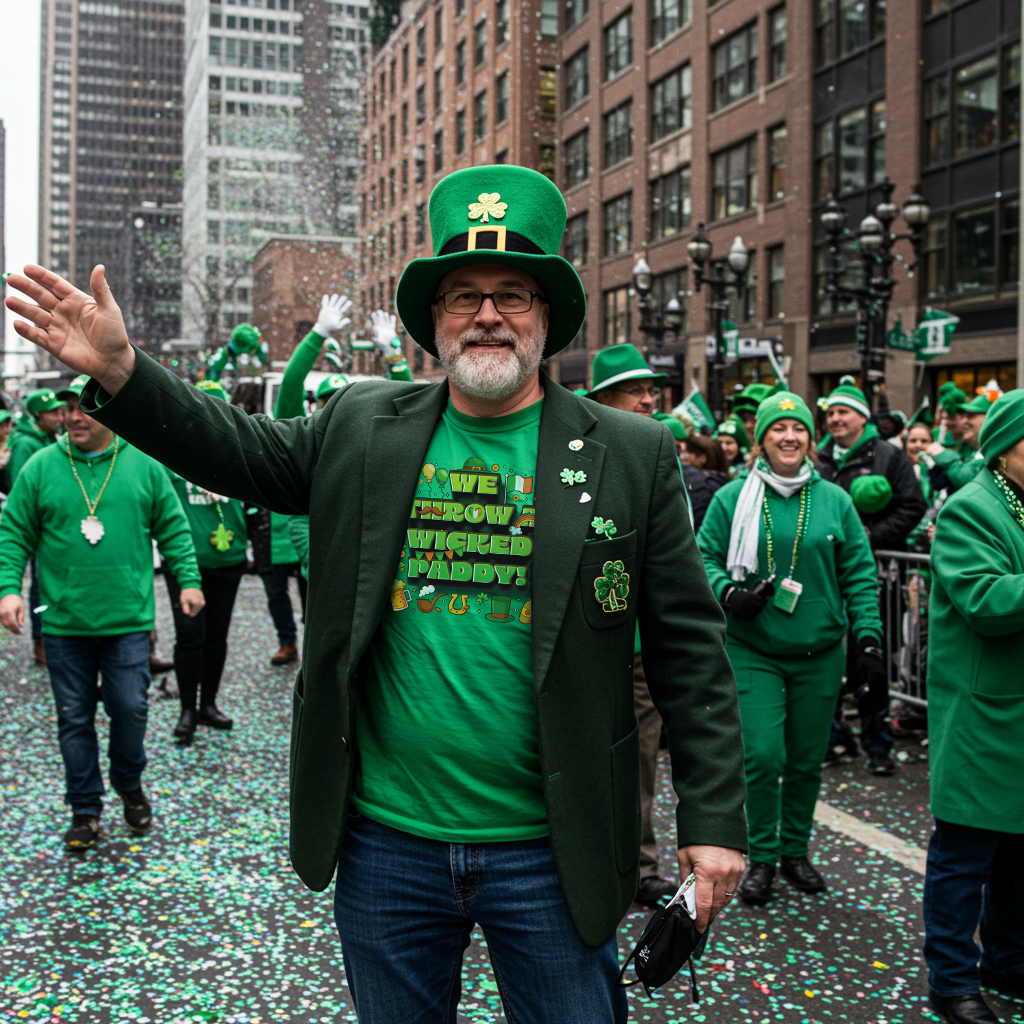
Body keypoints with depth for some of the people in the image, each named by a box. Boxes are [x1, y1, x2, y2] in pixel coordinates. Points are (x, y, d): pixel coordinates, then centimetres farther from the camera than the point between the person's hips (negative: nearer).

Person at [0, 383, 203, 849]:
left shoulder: (144, 465, 1)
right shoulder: (40, 468, 0)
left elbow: (173, 528, 7)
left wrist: (188, 579, 1)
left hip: (128, 619, 0)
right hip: (63, 621, 1)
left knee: (130, 708, 4)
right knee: (74, 718, 8)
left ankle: (129, 785, 31)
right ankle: (85, 808, 22)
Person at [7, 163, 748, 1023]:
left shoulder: (632, 455, -5)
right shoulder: (362, 428, 2)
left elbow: (690, 649, -5)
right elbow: (237, 449, 11)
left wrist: (714, 822, -8)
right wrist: (121, 371, -5)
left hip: (550, 855, -2)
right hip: (385, 845, 3)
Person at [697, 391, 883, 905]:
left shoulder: (835, 500, 4)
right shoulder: (732, 498, -2)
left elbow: (859, 574, 6)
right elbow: (704, 557, 2)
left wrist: (868, 640, -1)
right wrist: (728, 594, -18)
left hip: (820, 652, 2)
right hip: (754, 651, -2)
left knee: (806, 760, 10)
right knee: (764, 756, -8)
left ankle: (795, 850, 30)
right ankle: (762, 858, 12)